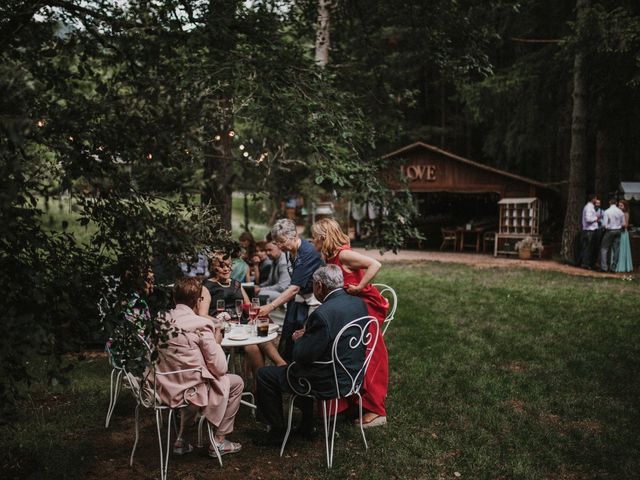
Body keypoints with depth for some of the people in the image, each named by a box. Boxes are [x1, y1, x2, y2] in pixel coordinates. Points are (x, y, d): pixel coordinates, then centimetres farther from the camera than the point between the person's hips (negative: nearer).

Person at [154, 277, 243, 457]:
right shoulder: (201, 324, -17)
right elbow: (220, 368, -14)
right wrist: (216, 342, 3)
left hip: (164, 390, 6)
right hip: (189, 392, -6)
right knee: (236, 382, 15)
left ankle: (181, 439, 32)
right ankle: (219, 442, 20)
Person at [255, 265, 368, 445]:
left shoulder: (323, 314, -27)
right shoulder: (359, 303, -1)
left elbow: (302, 356, -22)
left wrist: (299, 339, -1)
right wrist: (307, 336, 10)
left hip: (331, 383, -8)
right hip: (353, 375, 9)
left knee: (265, 375, 6)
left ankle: (277, 432, 16)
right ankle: (306, 425, 38)